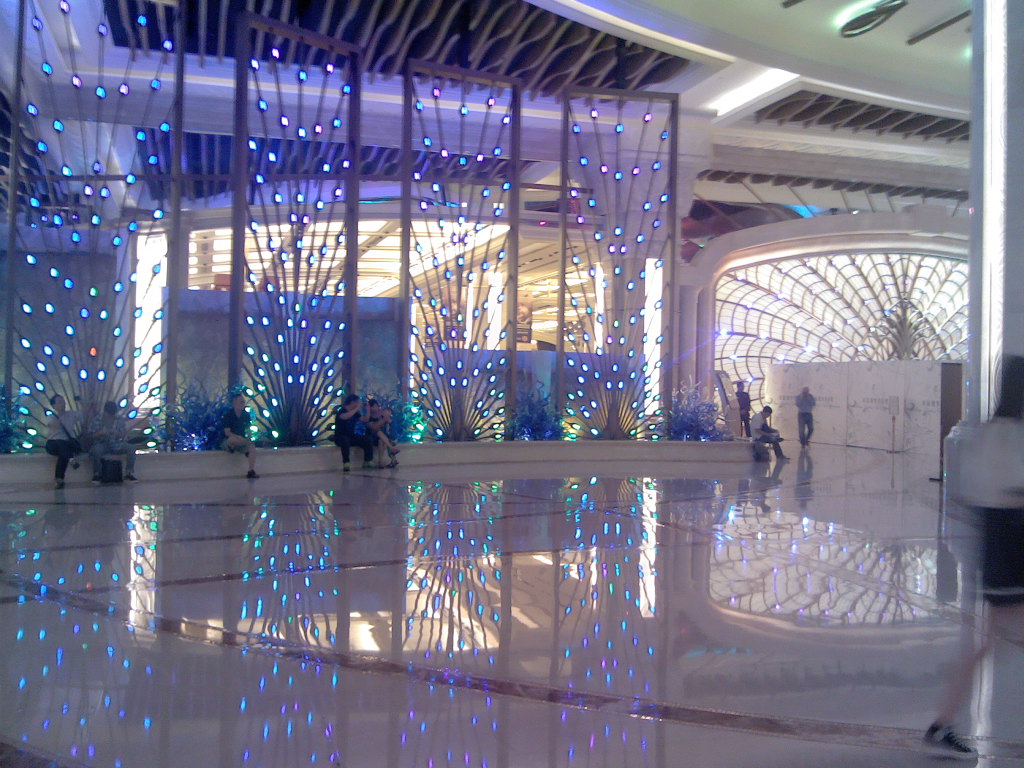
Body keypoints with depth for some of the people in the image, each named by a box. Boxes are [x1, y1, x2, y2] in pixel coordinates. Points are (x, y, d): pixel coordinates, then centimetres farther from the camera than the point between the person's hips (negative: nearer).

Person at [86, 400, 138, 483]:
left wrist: (117, 433, -19)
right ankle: (96, 474, -17)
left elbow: (125, 435, 3)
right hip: (102, 444, -2)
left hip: (116, 445, 2)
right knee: (97, 450, -37)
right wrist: (100, 433, -21)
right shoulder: (97, 420, -2)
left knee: (131, 448, -22)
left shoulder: (120, 419, 3)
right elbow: (90, 436, -2)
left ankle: (128, 473, -12)